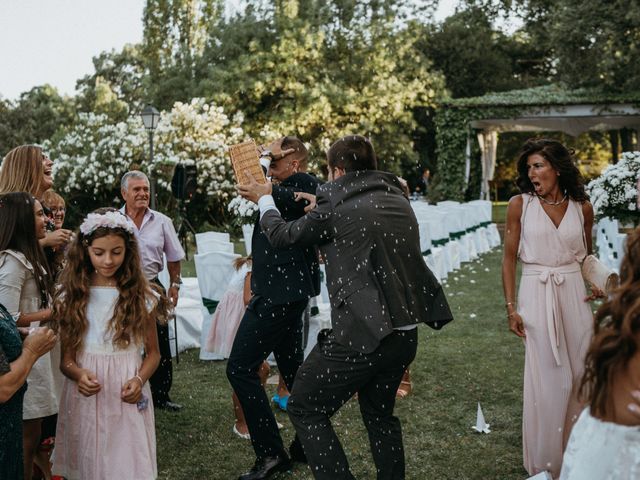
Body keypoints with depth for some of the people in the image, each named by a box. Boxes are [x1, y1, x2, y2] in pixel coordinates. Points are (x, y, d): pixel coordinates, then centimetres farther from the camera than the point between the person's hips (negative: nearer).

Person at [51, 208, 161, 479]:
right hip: (84, 397, 1)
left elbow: (153, 352, 6)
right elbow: (66, 357, 2)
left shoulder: (140, 295, 0)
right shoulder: (71, 296, 2)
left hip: (127, 397, -1)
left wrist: (139, 380, -13)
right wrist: (78, 374, -19)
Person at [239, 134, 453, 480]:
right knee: (379, 413, 26)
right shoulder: (399, 200, 11)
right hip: (405, 334, 8)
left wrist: (263, 199, 23)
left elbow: (282, 236, 4)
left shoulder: (335, 206, -9)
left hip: (361, 335, -7)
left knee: (304, 408, 9)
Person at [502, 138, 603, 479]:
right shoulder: (520, 205, -4)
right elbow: (509, 259, -2)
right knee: (546, 381, 2)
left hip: (574, 296, 3)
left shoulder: (582, 208, 3)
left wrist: (596, 283, 2)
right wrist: (511, 308, -7)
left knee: (579, 375, 9)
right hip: (536, 297, -3)